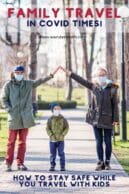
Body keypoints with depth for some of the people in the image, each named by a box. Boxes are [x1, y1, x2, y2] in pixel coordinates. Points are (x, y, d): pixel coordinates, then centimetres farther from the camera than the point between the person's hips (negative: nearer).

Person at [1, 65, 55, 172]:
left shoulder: (28, 84, 7)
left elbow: (39, 82, -6)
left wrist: (48, 77, -21)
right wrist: (9, 110, -10)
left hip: (25, 117, 2)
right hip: (14, 117, -2)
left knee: (23, 141, 7)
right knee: (11, 141, 1)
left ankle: (20, 163, 14)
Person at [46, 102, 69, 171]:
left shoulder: (63, 119, 0)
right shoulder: (50, 119, 0)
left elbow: (66, 128, 0)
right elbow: (48, 129, -1)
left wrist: (62, 135, -12)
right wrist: (52, 136, -13)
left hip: (60, 140, -1)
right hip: (52, 140, 1)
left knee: (61, 153, 1)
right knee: (52, 153, 5)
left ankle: (62, 166, 8)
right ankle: (52, 166, 14)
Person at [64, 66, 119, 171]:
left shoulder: (112, 89, -5)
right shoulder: (94, 87, 5)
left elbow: (115, 105, -4)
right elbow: (82, 81, 13)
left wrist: (116, 119, -7)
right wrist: (70, 74, 14)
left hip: (108, 120, -3)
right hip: (96, 119, 3)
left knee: (108, 142, 4)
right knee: (99, 141, 6)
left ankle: (107, 162, 13)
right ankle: (100, 162, 11)